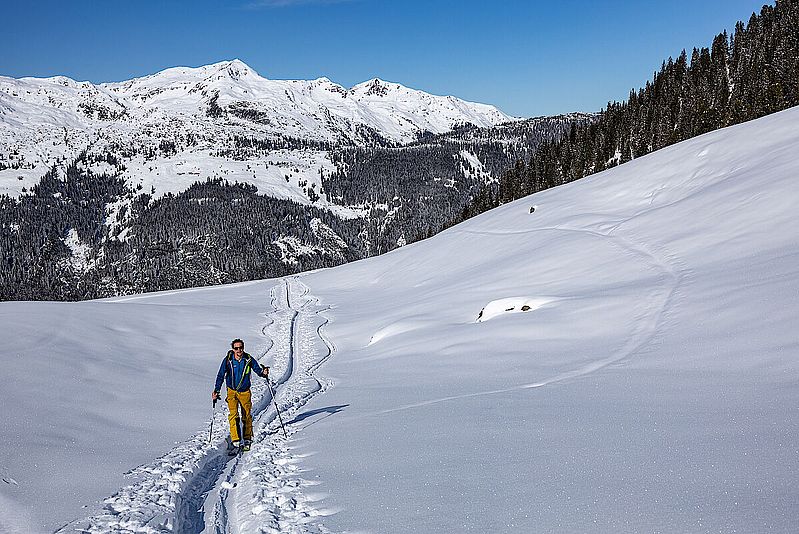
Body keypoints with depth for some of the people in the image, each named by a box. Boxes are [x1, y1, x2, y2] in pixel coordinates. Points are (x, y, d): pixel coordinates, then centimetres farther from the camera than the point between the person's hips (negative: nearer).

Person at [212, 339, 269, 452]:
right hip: (232, 391, -1)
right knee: (233, 415, -15)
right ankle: (236, 442, -14)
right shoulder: (228, 360, -10)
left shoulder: (249, 359, -9)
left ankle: (247, 439, 24)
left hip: (245, 392, 1)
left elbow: (258, 369, -1)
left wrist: (263, 372, -24)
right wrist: (216, 391, -9)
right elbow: (220, 376, -4)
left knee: (247, 416, 8)